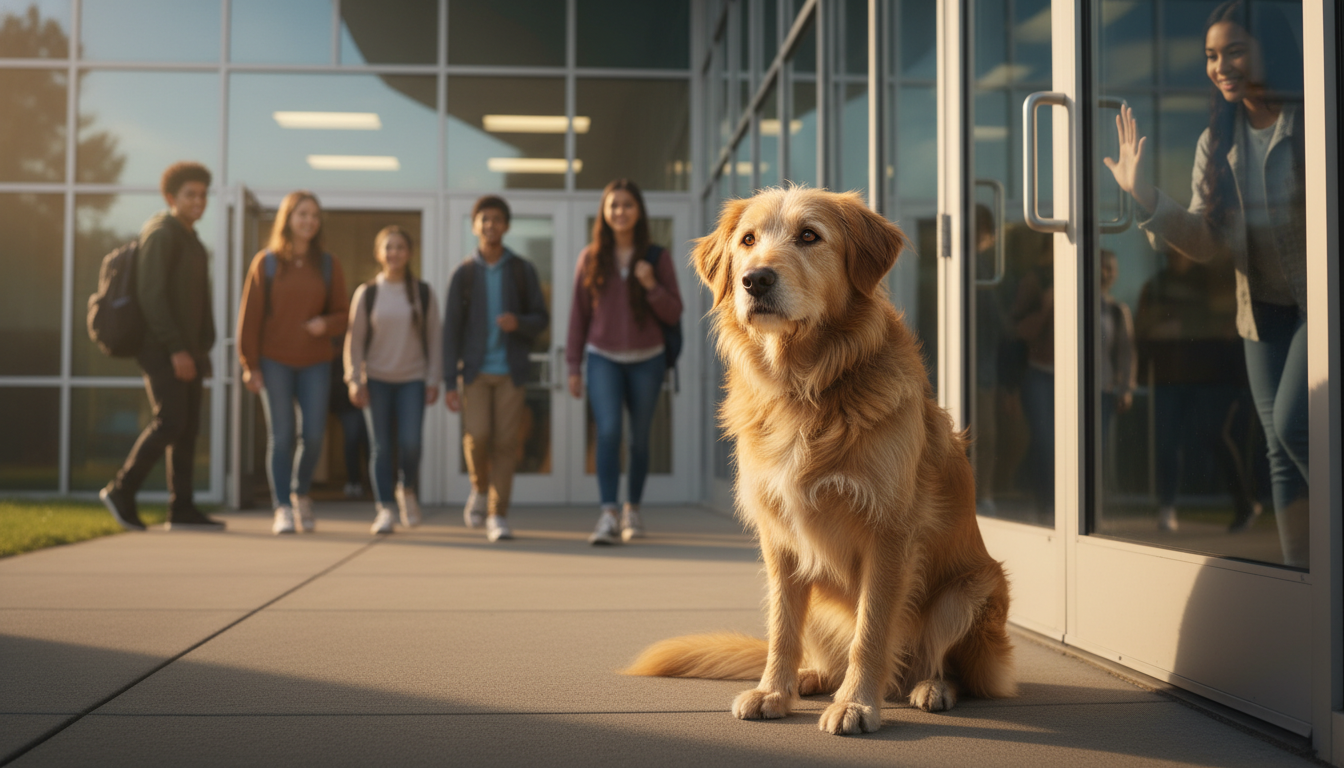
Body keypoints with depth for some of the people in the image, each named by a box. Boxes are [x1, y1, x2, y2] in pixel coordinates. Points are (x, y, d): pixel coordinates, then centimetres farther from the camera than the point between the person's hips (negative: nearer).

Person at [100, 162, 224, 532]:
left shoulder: (191, 241, 20)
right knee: (170, 422, -15)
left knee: (188, 428, 4)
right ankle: (121, 490, -2)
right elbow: (151, 295, -18)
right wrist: (176, 349, -22)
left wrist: (202, 350, 13)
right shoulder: (160, 234, -8)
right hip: (162, 348, -9)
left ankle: (182, 510, 5)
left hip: (186, 351, 9)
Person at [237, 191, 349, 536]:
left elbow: (342, 313, 10)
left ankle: (301, 494, 22)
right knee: (280, 435, -3)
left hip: (315, 363, 2)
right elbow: (250, 316, -1)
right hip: (275, 362, -2)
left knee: (313, 434, -3)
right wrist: (250, 365, -5)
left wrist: (326, 324, -13)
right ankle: (283, 510, 3)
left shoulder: (328, 265, 7)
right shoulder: (266, 263, 0)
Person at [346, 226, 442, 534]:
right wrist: (355, 380, -3)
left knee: (410, 443, -11)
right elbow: (355, 339, 4)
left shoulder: (422, 293, 4)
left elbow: (433, 338, 6)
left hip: (412, 379, 0)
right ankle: (385, 508, 6)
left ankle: (408, 491, 17)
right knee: (380, 447, -2)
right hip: (376, 380, 0)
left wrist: (433, 380, 0)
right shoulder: (367, 293, 3)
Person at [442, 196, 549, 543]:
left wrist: (519, 322, -17)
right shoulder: (464, 273, 3)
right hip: (475, 370, 0)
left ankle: (497, 516, 4)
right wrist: (449, 382, -4)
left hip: (511, 370, 0)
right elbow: (450, 330, 2)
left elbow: (542, 318, 7)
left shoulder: (523, 271, 5)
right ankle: (480, 490, 17)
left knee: (505, 442, -4)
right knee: (477, 437, -12)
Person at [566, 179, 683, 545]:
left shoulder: (657, 257, -1)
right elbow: (579, 313, 4)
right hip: (604, 359, -1)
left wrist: (651, 285, -19)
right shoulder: (591, 258, 0)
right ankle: (608, 516, -22)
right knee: (608, 431, -17)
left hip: (646, 360, 1)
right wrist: (574, 366, 2)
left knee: (640, 438, 9)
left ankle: (633, 510, 27)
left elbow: (673, 313, -1)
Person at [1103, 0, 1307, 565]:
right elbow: (1210, 243, 2)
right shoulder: (1216, 142, 6)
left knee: (1293, 423, -19)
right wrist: (1148, 200, -11)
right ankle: (1300, 572, 16)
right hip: (1264, 307, 6)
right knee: (1280, 449, 7)